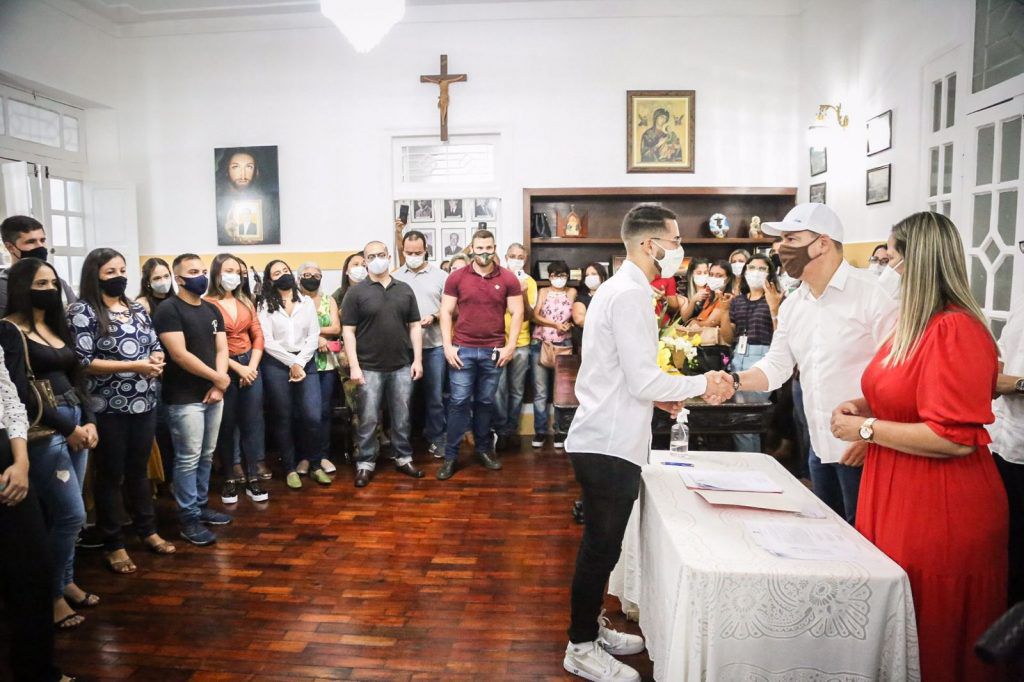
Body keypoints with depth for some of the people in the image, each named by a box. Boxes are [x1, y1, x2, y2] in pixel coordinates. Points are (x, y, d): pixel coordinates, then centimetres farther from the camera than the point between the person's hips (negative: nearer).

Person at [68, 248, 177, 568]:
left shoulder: (137, 308, 10)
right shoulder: (82, 311, -8)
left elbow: (156, 345, 16)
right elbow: (83, 362, -14)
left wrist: (157, 359, -8)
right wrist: (133, 366, -21)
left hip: (144, 403, 5)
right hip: (108, 408, -5)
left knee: (139, 470, 18)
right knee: (110, 475, 6)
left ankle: (148, 530, 31)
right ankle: (113, 545, 19)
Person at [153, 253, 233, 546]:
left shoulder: (212, 310, 13)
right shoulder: (169, 310, -9)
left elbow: (221, 349, 10)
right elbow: (179, 355, -17)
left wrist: (218, 385, -5)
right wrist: (219, 377, -11)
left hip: (213, 394, 7)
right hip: (185, 398, -7)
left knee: (206, 456, 14)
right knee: (188, 459, -1)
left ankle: (201, 505, 27)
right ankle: (189, 518, 9)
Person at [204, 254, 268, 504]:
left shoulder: (246, 302, 11)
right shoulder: (207, 303, -7)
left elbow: (258, 335, 8)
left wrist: (252, 366, -4)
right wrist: (238, 368, -13)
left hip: (250, 366, 4)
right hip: (223, 369, -4)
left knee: (252, 423, 5)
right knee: (226, 426, 7)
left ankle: (252, 478, 13)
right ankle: (230, 479, 18)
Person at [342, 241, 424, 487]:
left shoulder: (405, 290, 8)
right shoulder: (357, 293, -2)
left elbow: (415, 325, 9)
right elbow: (348, 331, -4)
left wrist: (418, 359, 1)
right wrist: (354, 365, -11)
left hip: (402, 366, 3)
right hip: (369, 368, -2)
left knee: (402, 417, 11)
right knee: (368, 419, 4)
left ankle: (403, 458, 26)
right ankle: (365, 464, 17)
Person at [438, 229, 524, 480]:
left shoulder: (508, 279, 1)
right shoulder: (456, 277, 0)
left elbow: (517, 313, 1)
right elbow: (446, 312, 1)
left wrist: (510, 347, -6)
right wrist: (447, 346, -7)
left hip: (493, 350, 1)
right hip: (462, 349, -1)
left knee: (486, 402, 11)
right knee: (459, 402, 0)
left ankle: (484, 448, 26)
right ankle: (450, 456, 9)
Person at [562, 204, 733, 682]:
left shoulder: (620, 288, 15)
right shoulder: (630, 294, -17)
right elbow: (643, 379, -21)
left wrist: (658, 394, 13)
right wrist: (702, 384, -10)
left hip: (605, 440, 10)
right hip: (610, 445, -10)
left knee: (602, 544, 20)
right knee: (601, 547, 3)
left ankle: (591, 627, 35)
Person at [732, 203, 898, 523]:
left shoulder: (871, 292, -13)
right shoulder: (792, 305, 9)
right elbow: (776, 365, 10)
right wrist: (735, 381, -9)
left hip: (862, 448, -7)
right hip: (819, 445, 7)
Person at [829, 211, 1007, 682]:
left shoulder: (957, 330, -19)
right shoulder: (915, 324, 11)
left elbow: (955, 438, -24)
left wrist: (867, 429, -16)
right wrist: (865, 406, 8)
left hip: (939, 512, -9)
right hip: (897, 499, 9)